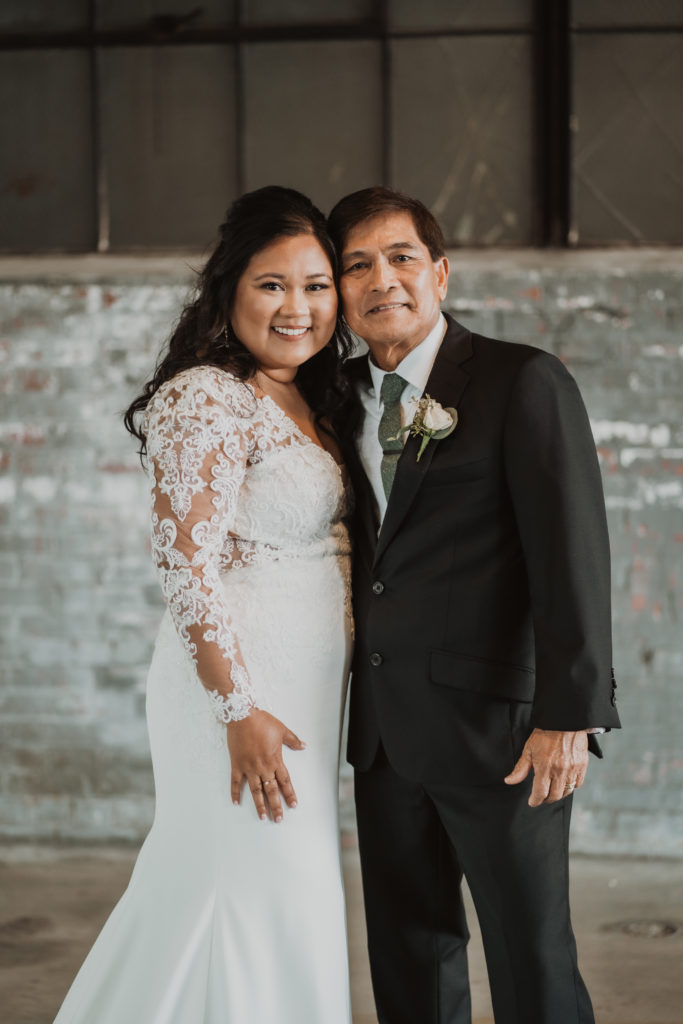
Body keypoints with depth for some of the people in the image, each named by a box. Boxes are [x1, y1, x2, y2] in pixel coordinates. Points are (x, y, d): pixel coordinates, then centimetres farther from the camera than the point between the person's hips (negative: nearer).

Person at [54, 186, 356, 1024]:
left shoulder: (306, 403, 13)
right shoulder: (207, 399, -14)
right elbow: (188, 565, -19)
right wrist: (240, 709, -21)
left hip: (301, 693, 9)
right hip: (240, 684, -9)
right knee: (263, 903, -2)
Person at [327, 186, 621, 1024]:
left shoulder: (524, 382, -7)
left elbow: (572, 552, -13)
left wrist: (569, 714, -19)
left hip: (496, 721, -6)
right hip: (383, 726, 6)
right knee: (408, 953, 14)